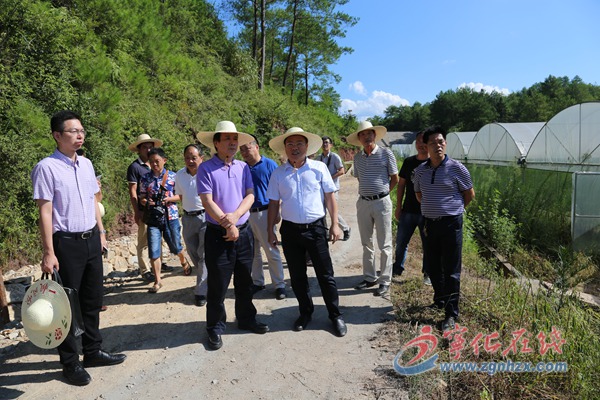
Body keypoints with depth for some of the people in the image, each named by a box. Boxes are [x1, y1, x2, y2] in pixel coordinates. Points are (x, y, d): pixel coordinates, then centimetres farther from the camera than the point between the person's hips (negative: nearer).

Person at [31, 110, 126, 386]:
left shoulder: (86, 164, 8)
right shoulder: (47, 167, -12)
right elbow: (44, 212, -14)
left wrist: (101, 232, 14)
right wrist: (49, 253, -16)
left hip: (91, 239, 7)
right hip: (67, 243, -6)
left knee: (93, 299, 15)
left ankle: (93, 351, 32)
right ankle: (70, 363, 22)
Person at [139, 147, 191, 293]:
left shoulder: (173, 176, -1)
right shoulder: (145, 179, 3)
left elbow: (180, 195, 2)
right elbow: (142, 198, 6)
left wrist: (169, 199, -17)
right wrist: (146, 202, -16)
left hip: (171, 216, -1)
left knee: (175, 246, 13)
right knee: (153, 250, -4)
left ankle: (184, 262, 46)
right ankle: (157, 281, 9)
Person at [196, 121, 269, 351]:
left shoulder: (243, 167, 7)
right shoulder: (206, 168, -6)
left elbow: (250, 196, 0)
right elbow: (207, 201, -13)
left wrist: (235, 215, -17)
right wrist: (227, 225, -16)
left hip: (244, 232, 5)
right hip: (218, 234, -4)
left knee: (244, 282, 16)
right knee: (217, 285, 5)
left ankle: (246, 319, 33)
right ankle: (215, 328, 22)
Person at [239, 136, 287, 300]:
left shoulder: (269, 165, -4)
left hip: (264, 213, -4)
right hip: (246, 214, 5)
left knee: (271, 251, 0)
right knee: (253, 251, 13)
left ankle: (279, 285, 10)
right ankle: (257, 282, 27)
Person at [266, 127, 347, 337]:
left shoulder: (319, 168, -3)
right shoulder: (278, 173, 2)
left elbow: (330, 197, 1)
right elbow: (273, 203, 6)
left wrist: (335, 224, -3)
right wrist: (270, 231, 4)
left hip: (316, 228, -2)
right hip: (290, 230, 2)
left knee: (325, 274, 5)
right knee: (297, 276, 13)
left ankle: (335, 315, 21)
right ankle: (305, 312, 32)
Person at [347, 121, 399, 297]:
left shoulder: (386, 153, -5)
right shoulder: (357, 157, 7)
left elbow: (395, 178, 0)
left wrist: (381, 192, 4)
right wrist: (368, 192, 11)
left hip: (382, 202, -4)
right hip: (363, 203, 5)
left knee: (384, 244, 2)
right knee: (366, 243, 12)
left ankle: (385, 281, 11)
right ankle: (369, 277, 24)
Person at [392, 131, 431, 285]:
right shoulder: (408, 161, 7)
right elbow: (401, 184, 10)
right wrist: (398, 207, 7)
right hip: (408, 210, 3)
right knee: (401, 241, 11)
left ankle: (428, 273, 23)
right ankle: (398, 267, 30)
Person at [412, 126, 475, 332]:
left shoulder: (457, 168, -7)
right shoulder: (420, 170, 5)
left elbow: (470, 194, 4)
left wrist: (453, 208, 11)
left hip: (451, 224, -5)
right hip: (429, 224, 5)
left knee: (451, 271, 1)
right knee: (433, 267, 16)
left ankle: (451, 314, 10)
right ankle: (440, 299, 38)